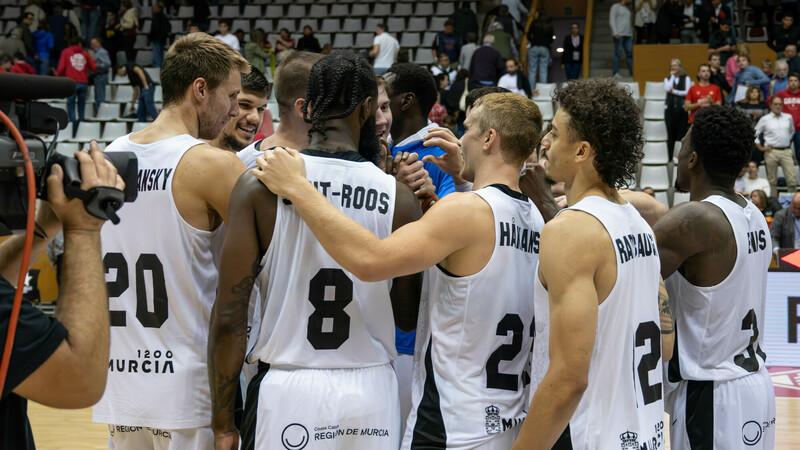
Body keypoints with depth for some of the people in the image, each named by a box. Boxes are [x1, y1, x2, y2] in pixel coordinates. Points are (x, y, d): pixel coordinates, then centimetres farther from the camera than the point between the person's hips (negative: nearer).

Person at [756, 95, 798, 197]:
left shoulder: (788, 117, 12)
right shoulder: (765, 119, 4)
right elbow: (754, 134, 9)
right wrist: (760, 147, 3)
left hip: (786, 151, 2)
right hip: (772, 151, -2)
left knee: (792, 180, -7)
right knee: (772, 181, 2)